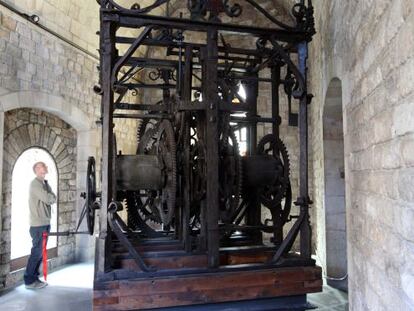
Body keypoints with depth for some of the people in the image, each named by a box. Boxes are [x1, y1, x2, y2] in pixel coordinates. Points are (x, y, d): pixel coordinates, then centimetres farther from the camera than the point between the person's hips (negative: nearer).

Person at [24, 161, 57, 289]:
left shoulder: (45, 183, 16)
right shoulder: (35, 183, -12)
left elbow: (53, 198, 12)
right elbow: (48, 199, -19)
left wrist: (50, 197, -7)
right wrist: (51, 197, 1)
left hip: (45, 223, 8)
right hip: (38, 224, -8)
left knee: (40, 252, 12)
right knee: (36, 252, -4)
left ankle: (34, 278, 21)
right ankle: (29, 281, 5)